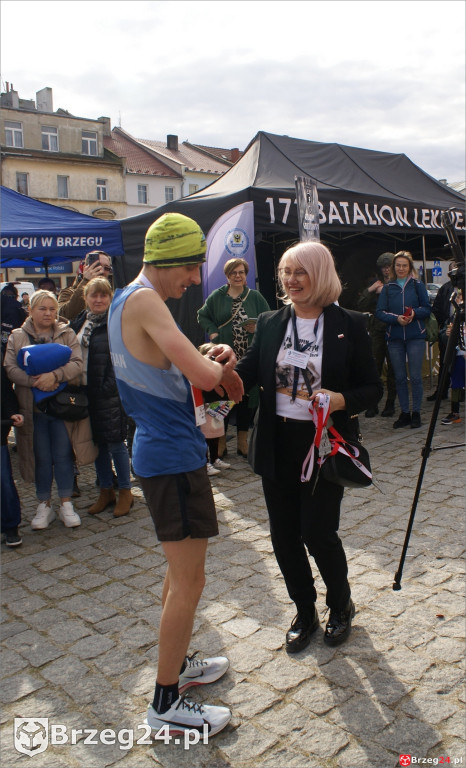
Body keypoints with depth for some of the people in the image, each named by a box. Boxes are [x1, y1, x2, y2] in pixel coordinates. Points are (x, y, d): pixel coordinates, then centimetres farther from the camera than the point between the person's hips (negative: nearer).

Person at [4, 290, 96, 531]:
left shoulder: (67, 334, 4)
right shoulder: (17, 337, 5)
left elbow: (77, 364, -8)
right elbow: (10, 369, -5)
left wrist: (54, 375, -25)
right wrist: (34, 381, -21)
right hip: (33, 408, 1)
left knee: (63, 456, 5)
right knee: (41, 458, 8)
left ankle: (66, 504, 19)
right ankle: (44, 506, 22)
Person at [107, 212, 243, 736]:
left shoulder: (123, 299, 11)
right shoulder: (144, 300, -20)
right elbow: (202, 375, -28)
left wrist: (212, 362, 0)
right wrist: (218, 365, -5)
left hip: (159, 451, 10)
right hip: (173, 457, -10)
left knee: (180, 571, 23)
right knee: (188, 581, 1)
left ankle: (175, 664, 39)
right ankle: (165, 704, 15)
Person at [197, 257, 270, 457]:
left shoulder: (255, 297, 7)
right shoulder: (217, 296, 6)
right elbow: (203, 316, 15)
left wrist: (258, 328, -10)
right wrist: (212, 331, -2)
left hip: (249, 359, 1)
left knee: (246, 397, 4)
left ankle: (242, 441, 16)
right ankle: (221, 440, 12)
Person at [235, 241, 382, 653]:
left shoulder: (349, 324, -4)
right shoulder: (269, 323, 6)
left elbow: (373, 388, -3)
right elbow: (247, 374, -1)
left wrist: (341, 400, -22)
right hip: (278, 444, 4)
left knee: (319, 533, -1)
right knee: (284, 535, 10)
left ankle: (341, 605, 31)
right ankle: (305, 612, 34)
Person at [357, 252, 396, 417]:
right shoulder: (375, 284, 14)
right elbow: (361, 306, 8)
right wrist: (370, 291, -4)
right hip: (377, 331, 3)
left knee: (392, 368, 3)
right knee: (374, 367, 1)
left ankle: (390, 404, 14)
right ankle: (372, 405, 8)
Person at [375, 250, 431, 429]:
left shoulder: (418, 285, 5)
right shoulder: (387, 288, 8)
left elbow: (427, 309, 2)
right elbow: (379, 312, 1)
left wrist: (414, 313, -18)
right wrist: (396, 318, -16)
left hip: (416, 336, -2)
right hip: (394, 337, 2)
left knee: (415, 376, -2)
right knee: (399, 377, 7)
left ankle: (416, 413, 10)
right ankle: (404, 413, 16)